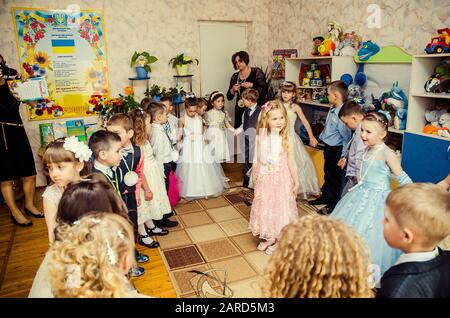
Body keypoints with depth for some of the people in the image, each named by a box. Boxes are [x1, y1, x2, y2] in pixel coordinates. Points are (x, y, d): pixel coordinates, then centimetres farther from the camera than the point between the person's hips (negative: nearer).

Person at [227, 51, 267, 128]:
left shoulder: (257, 72, 2)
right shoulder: (235, 77, 10)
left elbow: (264, 90, -6)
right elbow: (229, 97, 11)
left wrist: (252, 85, -17)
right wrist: (233, 90, -8)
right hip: (240, 111, 3)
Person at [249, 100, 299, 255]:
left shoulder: (285, 140, -12)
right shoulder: (260, 139, -5)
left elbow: (291, 163, -7)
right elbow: (256, 160, 5)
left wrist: (296, 182, -4)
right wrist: (254, 177, 12)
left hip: (281, 180, -3)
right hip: (264, 180, 3)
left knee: (280, 208, 9)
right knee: (265, 208, 15)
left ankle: (279, 240, 28)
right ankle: (268, 238, 35)